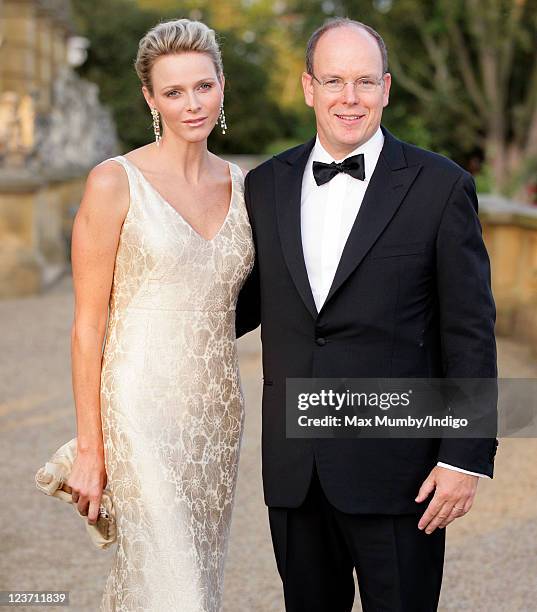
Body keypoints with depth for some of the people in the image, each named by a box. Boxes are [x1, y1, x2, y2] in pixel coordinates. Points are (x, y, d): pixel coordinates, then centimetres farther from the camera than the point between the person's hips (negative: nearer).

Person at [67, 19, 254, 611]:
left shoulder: (241, 185, 9)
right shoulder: (114, 183, -7)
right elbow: (89, 323, -7)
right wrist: (89, 446, -8)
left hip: (218, 410, 6)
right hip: (144, 412, -6)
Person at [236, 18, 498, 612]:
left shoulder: (440, 187, -5)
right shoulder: (266, 184, 7)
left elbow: (470, 334, -6)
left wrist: (466, 456, -10)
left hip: (395, 467, -4)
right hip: (294, 468, 4)